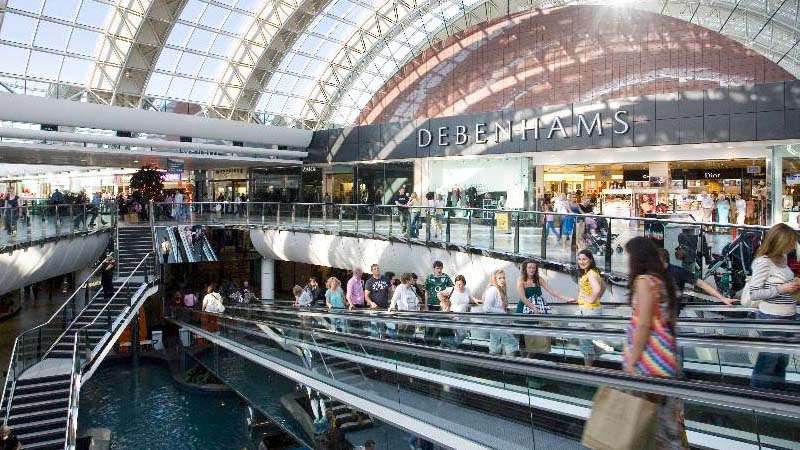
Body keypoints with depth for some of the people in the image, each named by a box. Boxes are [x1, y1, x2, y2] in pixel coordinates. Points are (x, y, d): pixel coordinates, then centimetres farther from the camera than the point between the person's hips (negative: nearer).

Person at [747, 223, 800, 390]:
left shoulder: (782, 258, 7)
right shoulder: (763, 262, -18)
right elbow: (753, 294, -18)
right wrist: (781, 289, -23)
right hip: (772, 319, -8)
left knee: (782, 361, 18)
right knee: (767, 362, 3)